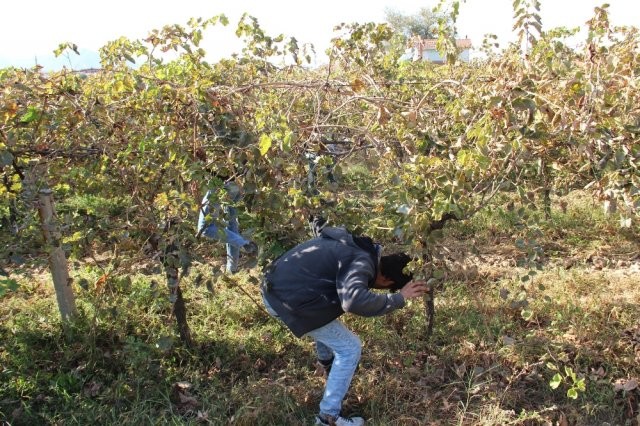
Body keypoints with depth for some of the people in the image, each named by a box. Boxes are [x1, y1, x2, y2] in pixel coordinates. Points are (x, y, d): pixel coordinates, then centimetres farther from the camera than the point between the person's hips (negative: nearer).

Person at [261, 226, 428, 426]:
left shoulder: (358, 246, 12)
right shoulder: (362, 263, -18)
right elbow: (354, 301, -37)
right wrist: (398, 298, -24)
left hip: (275, 286, 10)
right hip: (288, 300, -10)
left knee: (329, 315, 35)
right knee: (350, 348, 1)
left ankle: (328, 362, 57)